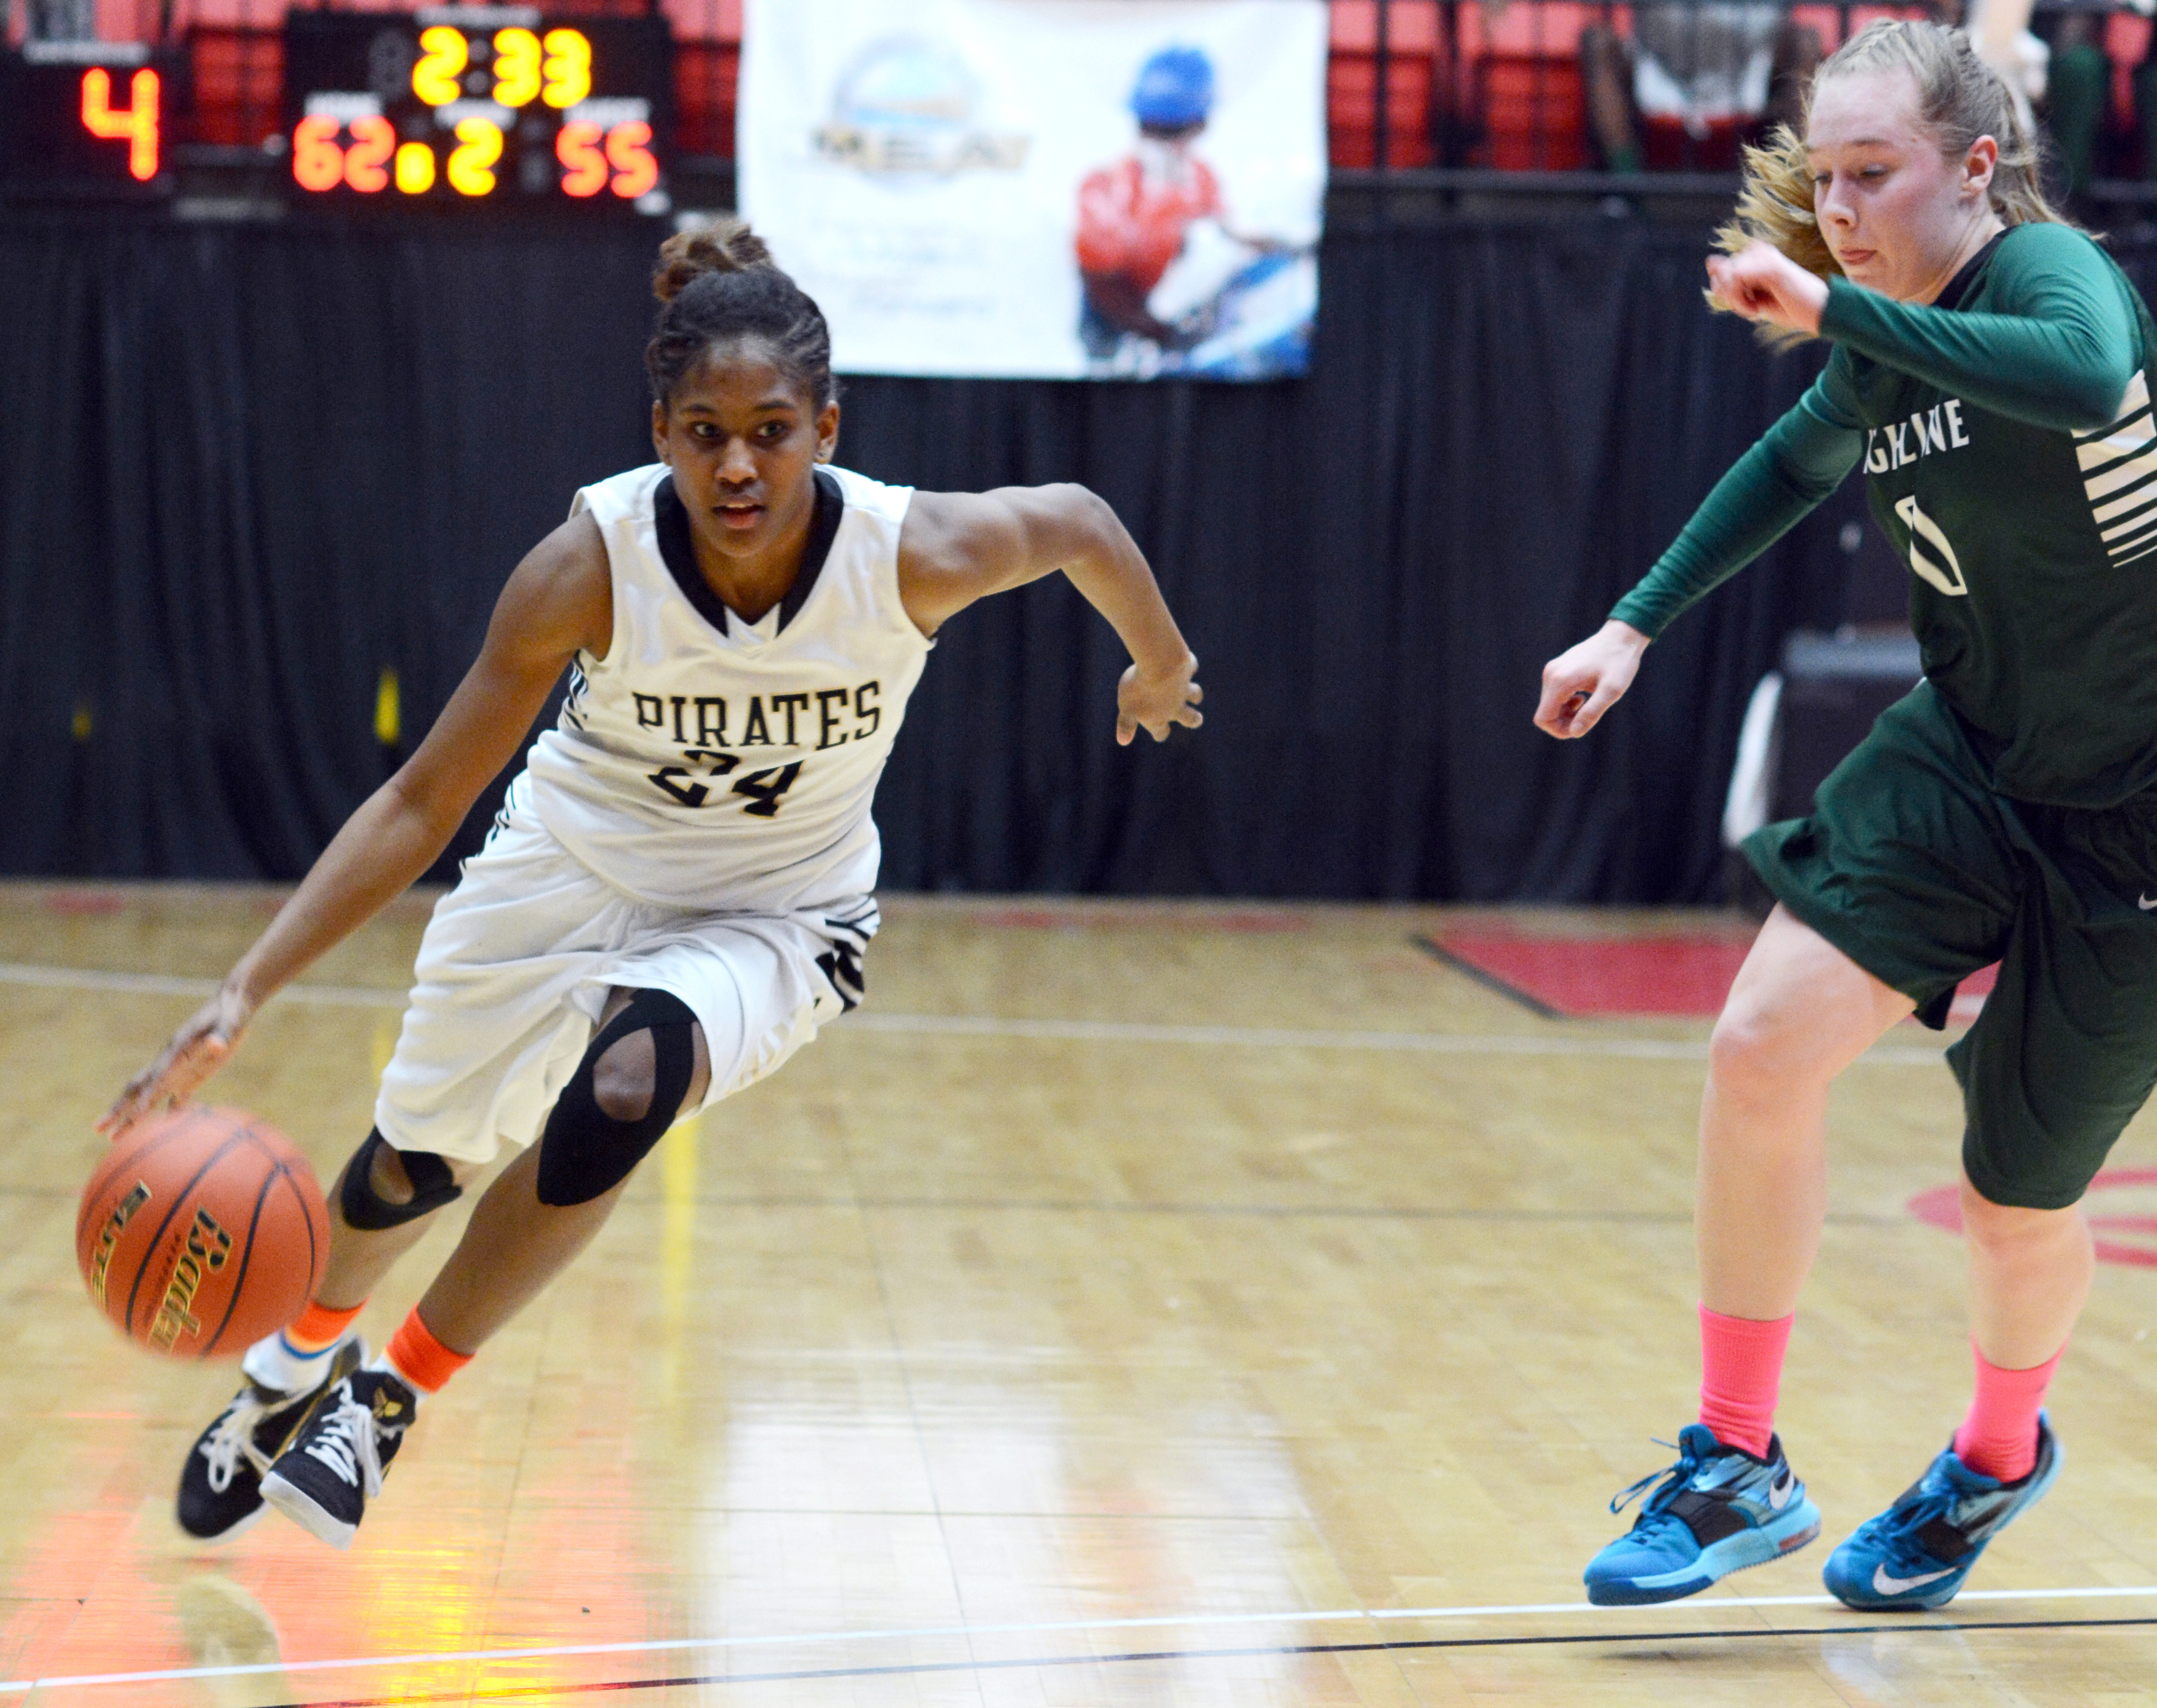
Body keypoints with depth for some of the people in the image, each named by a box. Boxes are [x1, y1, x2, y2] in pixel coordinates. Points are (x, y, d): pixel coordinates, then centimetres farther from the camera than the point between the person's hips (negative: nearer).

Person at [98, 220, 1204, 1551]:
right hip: (575, 872, 1)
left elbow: (1079, 518, -6)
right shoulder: (594, 565, -30)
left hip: (776, 915, -1)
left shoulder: (914, 554, -29)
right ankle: (303, 1356, 54)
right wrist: (247, 992, -32)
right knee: (417, 1157, 16)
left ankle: (393, 1396, -7)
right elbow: (422, 804, -24)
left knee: (625, 1087, -31)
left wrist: (1161, 667, 12)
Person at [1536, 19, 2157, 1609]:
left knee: (2019, 1206, 6)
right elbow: (1794, 463, 23)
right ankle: (1739, 1467, 3)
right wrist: (1638, 623, 18)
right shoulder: (1880, 353, 0)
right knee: (1762, 1048, -12)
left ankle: (2000, 1456, 40)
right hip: (1965, 759, 6)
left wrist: (1833, 304, -43)